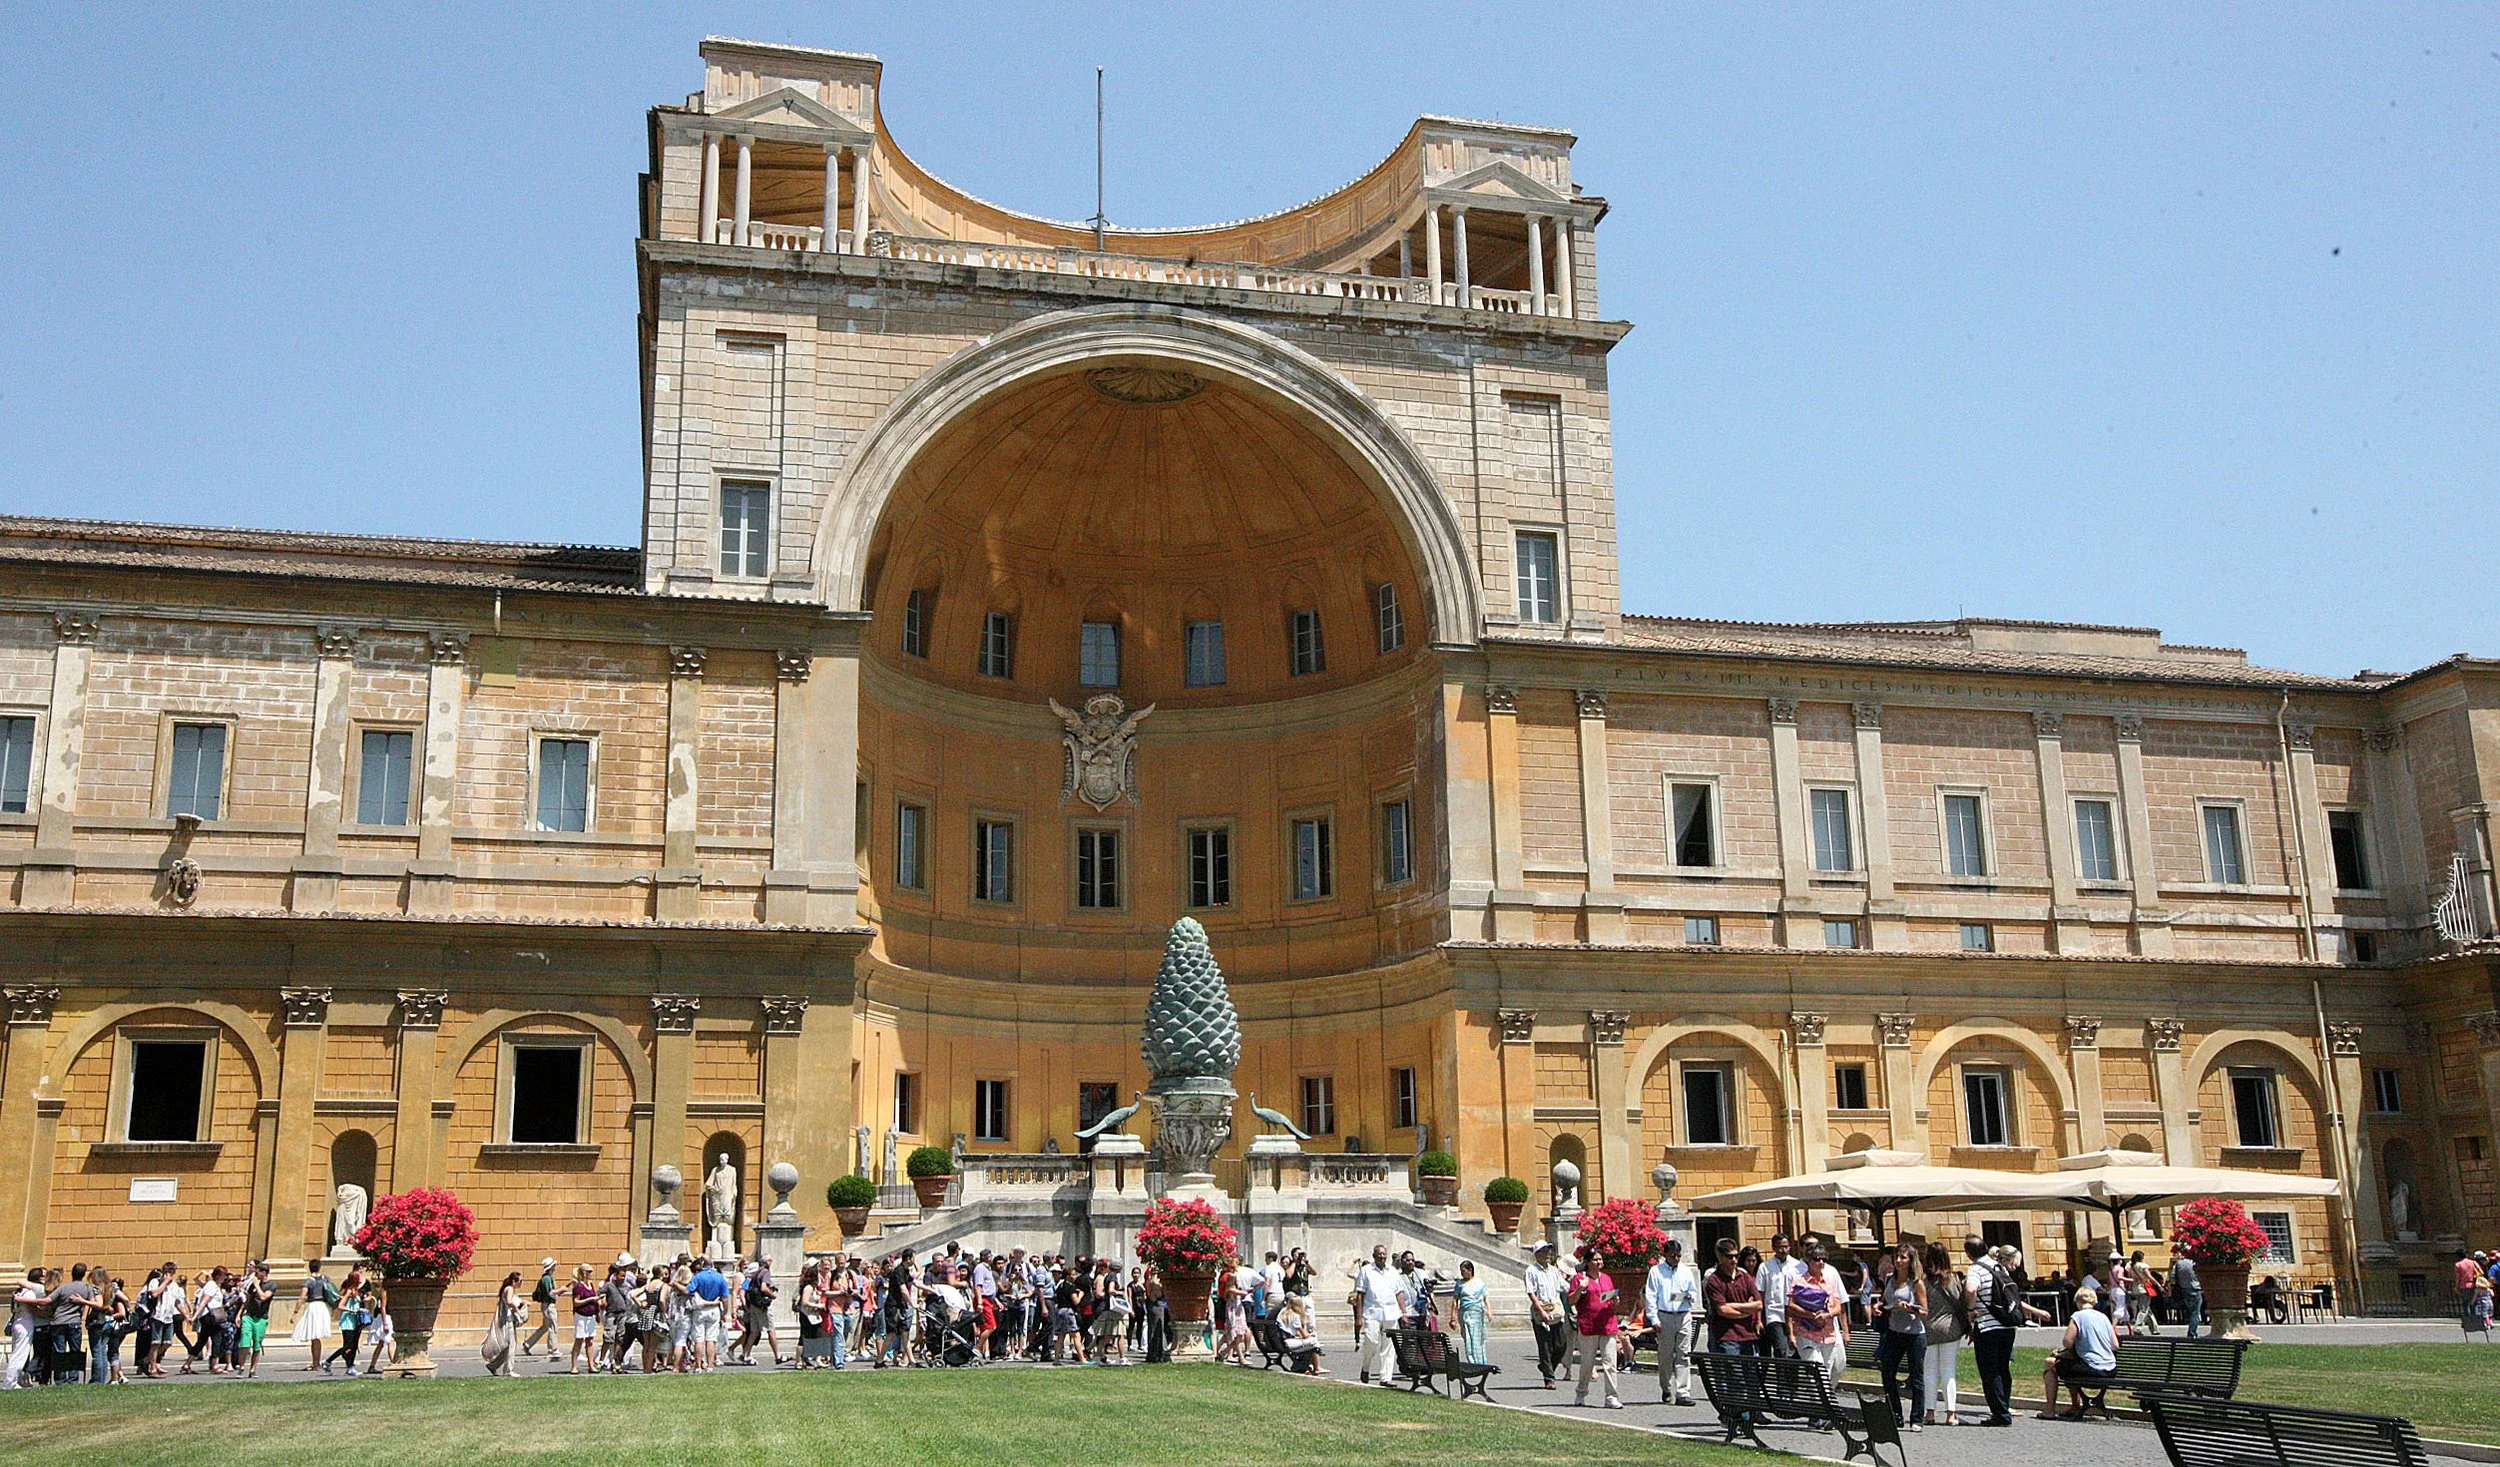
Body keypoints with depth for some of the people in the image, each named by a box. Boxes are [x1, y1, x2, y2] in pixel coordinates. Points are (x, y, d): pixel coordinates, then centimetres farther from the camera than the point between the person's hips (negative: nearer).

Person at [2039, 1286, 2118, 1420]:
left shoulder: (2078, 1316, -7)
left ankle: (2049, 1410, 6)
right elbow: (2116, 1346, 14)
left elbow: (2068, 1342, -14)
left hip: (2093, 1369, -8)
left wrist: (2059, 1350, 8)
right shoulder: (2103, 1317, 12)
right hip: (2110, 1370, 8)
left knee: (2050, 1364, 8)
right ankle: (2076, 1409, 35)